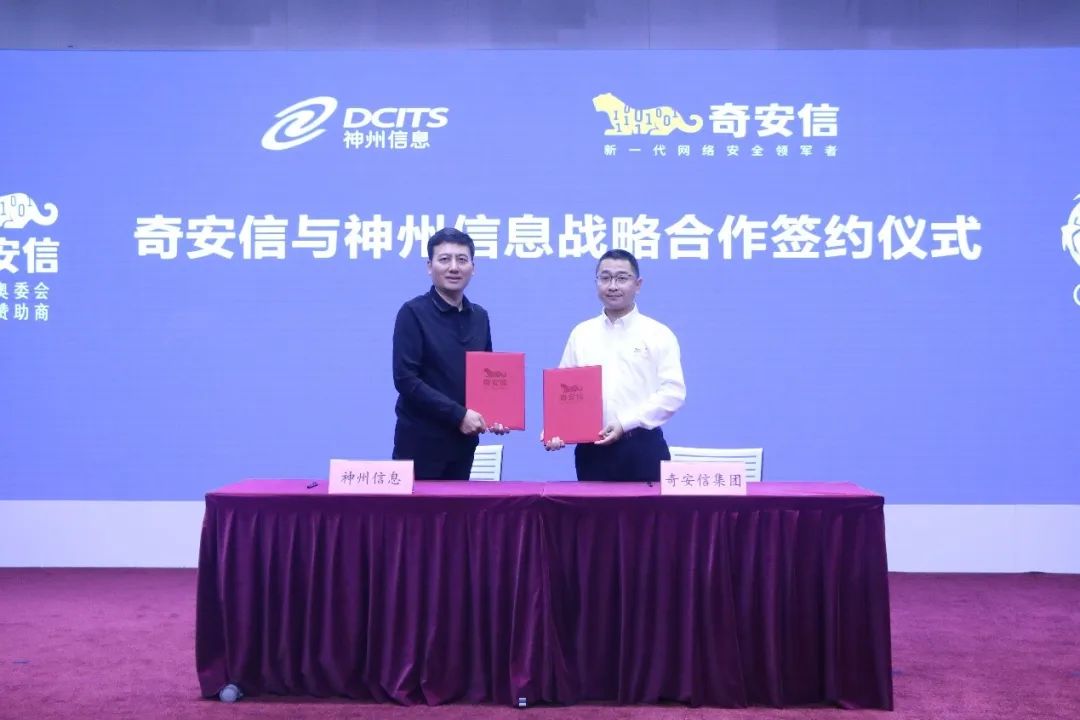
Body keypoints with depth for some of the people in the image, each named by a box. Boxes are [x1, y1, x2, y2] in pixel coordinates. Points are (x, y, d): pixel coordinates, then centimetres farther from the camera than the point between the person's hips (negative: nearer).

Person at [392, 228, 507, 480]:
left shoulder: (480, 317, 10)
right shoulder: (413, 313, -7)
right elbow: (405, 379, -15)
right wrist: (458, 414, -18)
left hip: (463, 440, 5)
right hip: (421, 441, -5)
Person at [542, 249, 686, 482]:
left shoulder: (659, 334, 2)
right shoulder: (581, 333, 12)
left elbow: (673, 391, -7)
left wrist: (625, 423, -15)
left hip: (642, 447, -3)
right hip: (591, 449, 3)